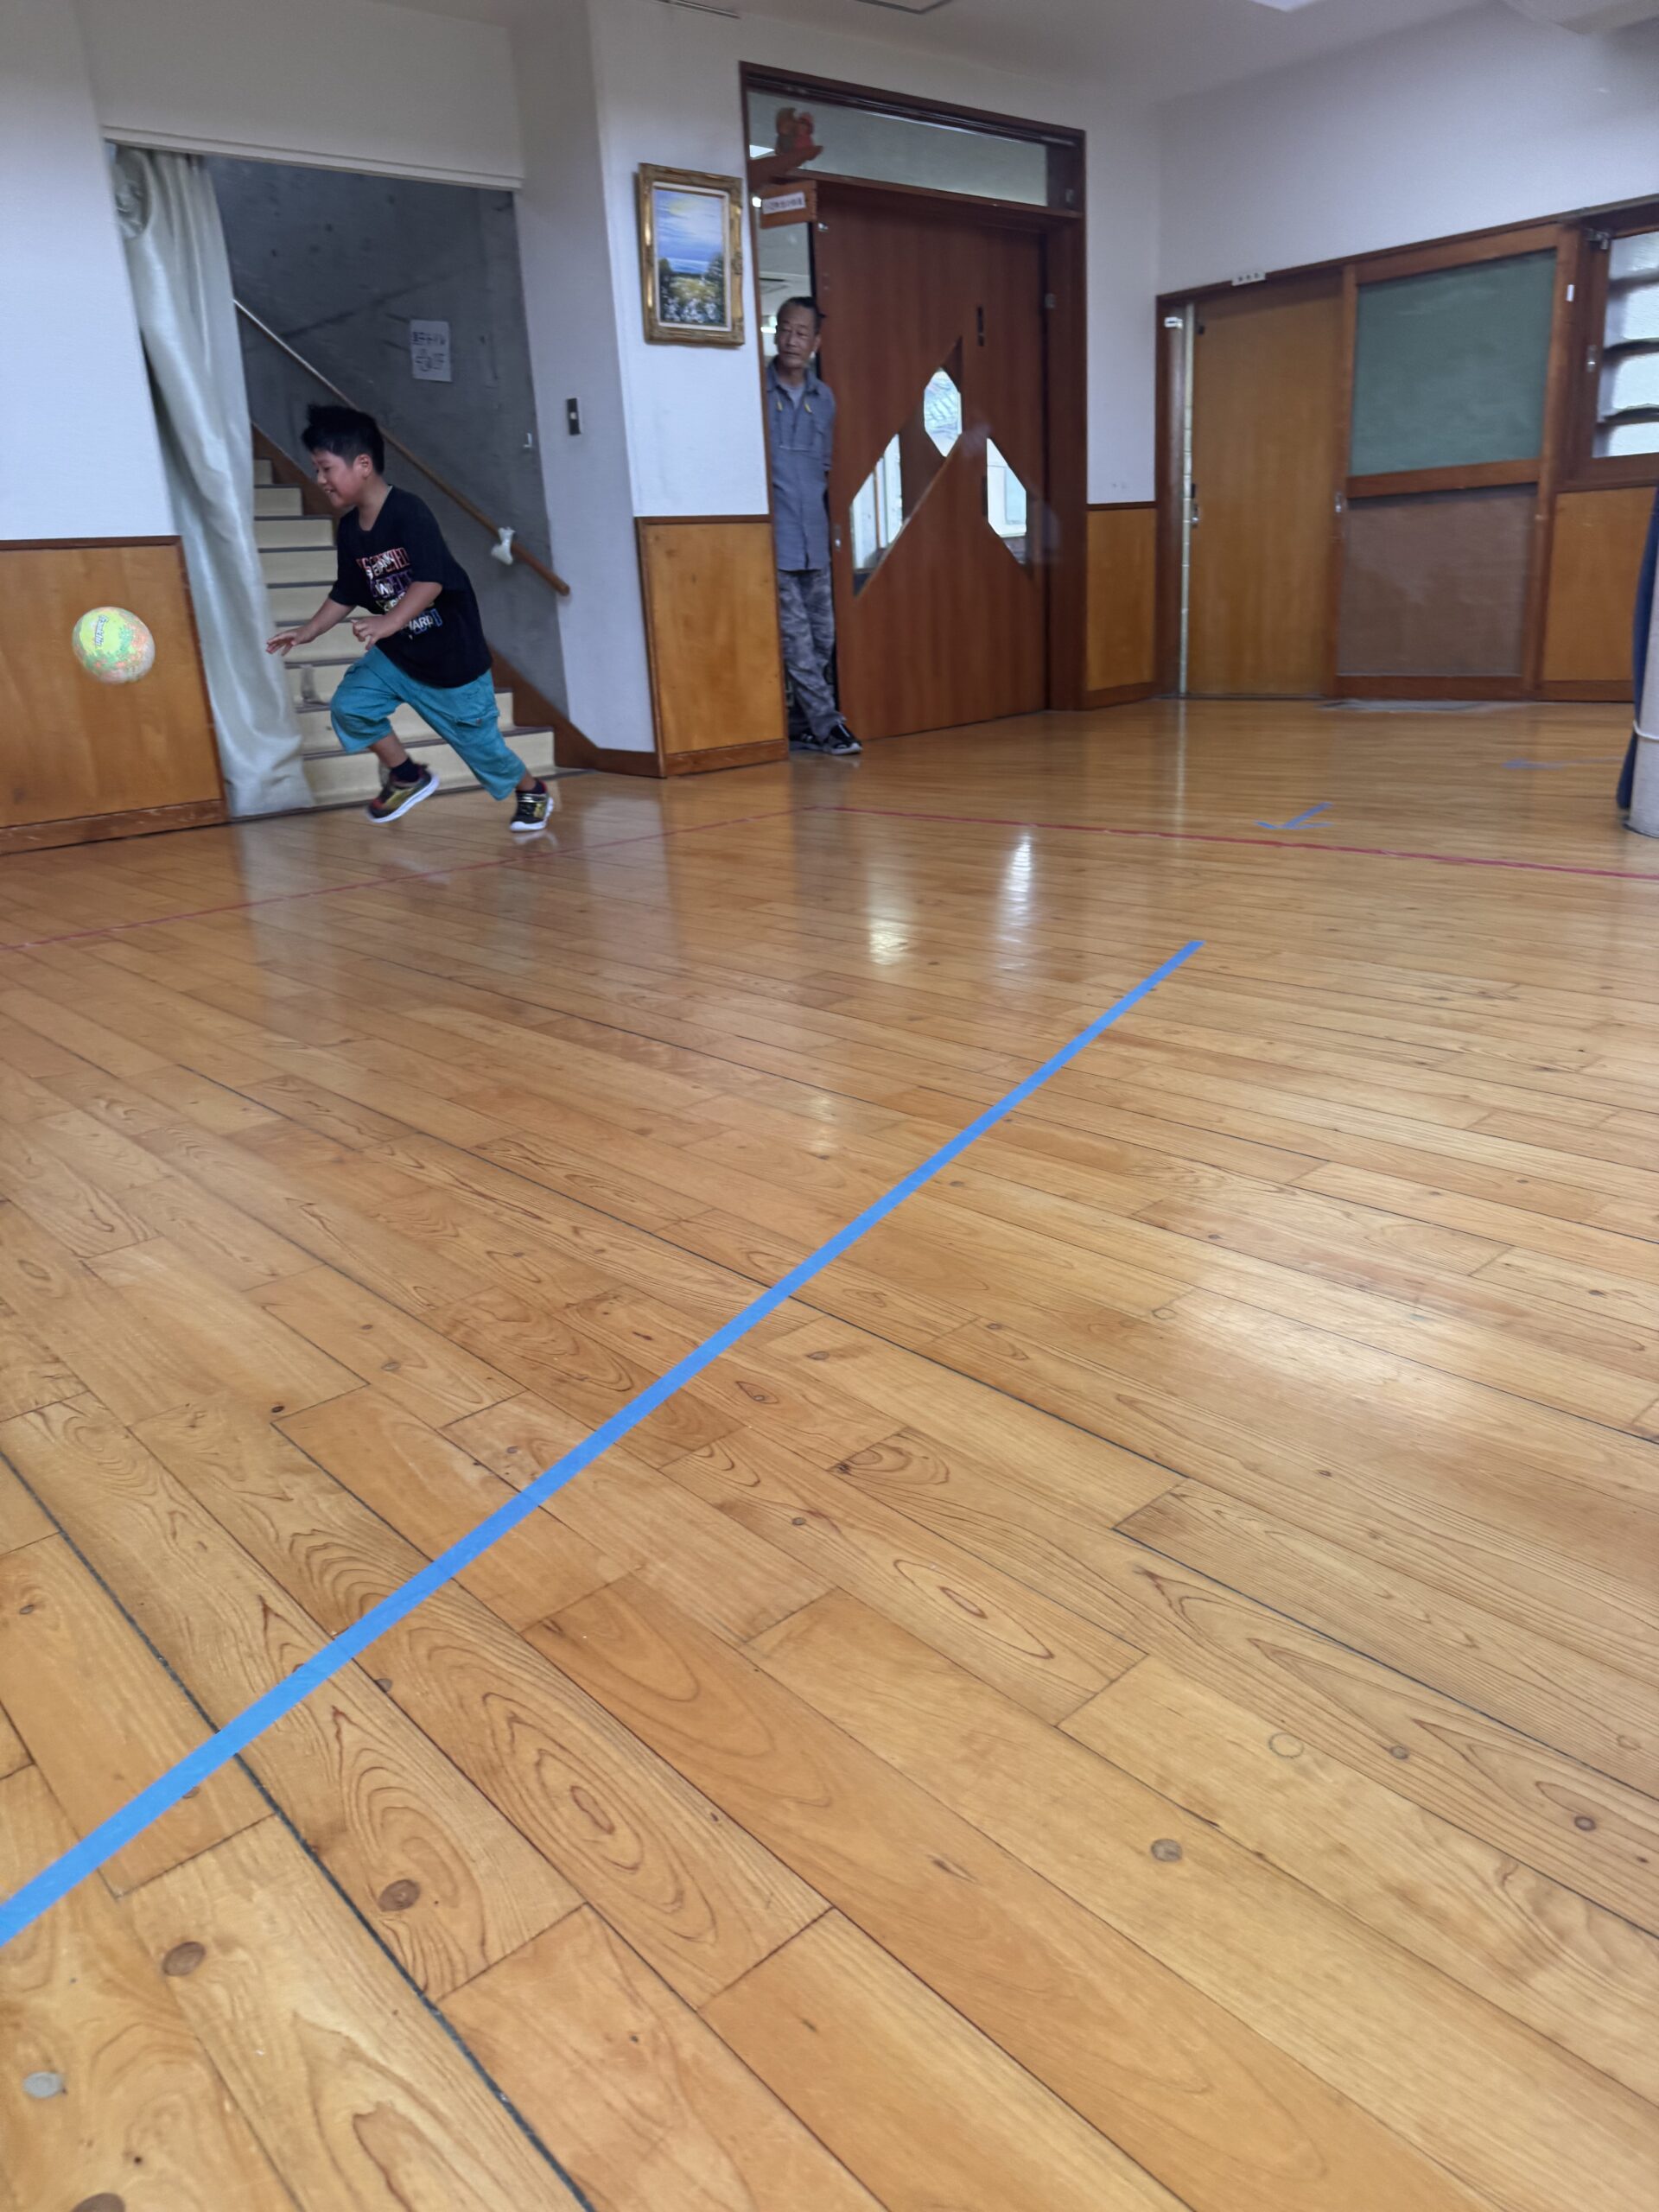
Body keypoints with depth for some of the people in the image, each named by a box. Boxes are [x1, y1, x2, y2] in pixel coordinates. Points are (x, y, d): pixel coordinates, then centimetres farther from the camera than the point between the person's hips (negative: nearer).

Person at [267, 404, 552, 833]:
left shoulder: (409, 512, -22)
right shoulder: (349, 528, 1)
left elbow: (430, 581, -34)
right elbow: (345, 594, 12)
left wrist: (391, 621, -46)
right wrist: (308, 631, 4)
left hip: (452, 656, -6)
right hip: (394, 654, 7)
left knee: (479, 740, 3)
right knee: (348, 706, -11)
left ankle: (531, 792, 32)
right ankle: (407, 777, 11)